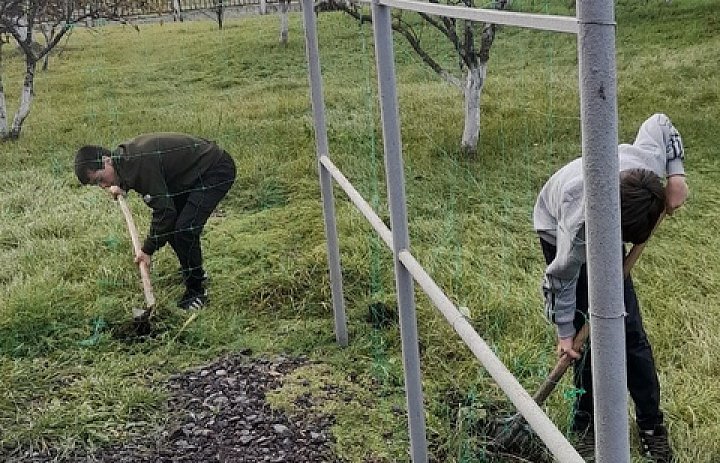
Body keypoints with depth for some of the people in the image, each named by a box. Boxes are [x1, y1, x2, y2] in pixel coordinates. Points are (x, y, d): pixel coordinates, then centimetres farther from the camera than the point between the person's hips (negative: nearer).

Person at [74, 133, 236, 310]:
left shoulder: (140, 162, -30)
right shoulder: (124, 154, 0)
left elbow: (164, 209, -28)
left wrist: (148, 250, -20)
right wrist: (122, 187, 7)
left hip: (217, 171, -10)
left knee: (185, 228, -18)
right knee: (171, 224, 12)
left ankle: (196, 291, -3)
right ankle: (195, 273, 32)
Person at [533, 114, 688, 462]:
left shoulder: (649, 159, -35)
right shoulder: (580, 219, -45)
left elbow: (659, 123, -9)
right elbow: (563, 277, -27)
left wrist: (676, 175, -19)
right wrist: (564, 332, -15)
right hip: (561, 234, -4)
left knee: (629, 329, 1)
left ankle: (651, 424, 12)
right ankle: (586, 423, 11)